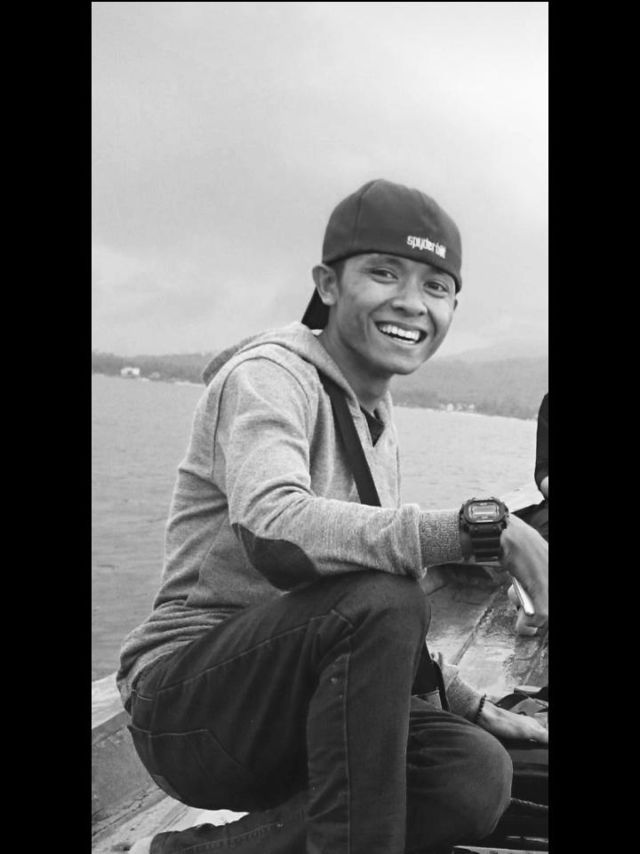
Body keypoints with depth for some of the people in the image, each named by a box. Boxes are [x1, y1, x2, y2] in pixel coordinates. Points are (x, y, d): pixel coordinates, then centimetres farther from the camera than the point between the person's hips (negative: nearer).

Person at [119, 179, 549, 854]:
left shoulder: (379, 419, 15)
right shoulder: (269, 373, -11)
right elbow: (275, 534, -34)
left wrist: (470, 705, 14)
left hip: (291, 703, 8)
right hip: (185, 694, -8)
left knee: (477, 775, -17)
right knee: (379, 601, -32)